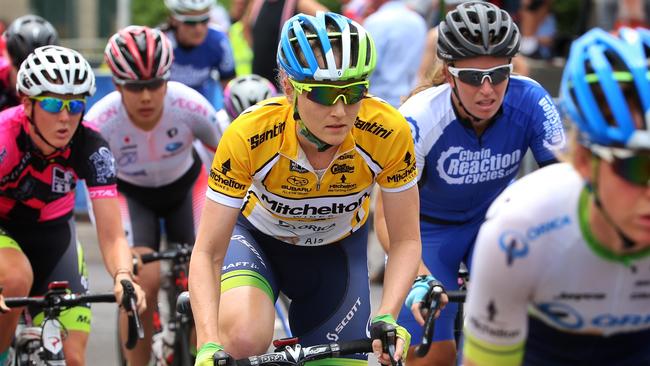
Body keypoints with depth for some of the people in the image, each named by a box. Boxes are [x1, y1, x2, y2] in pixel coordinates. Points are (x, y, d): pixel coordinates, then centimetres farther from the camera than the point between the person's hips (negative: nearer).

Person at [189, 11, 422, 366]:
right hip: (258, 234, -2)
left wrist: (387, 318, -35)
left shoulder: (388, 133, -31)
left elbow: (406, 241, -19)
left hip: (337, 247, 2)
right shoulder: (248, 137, -34)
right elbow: (207, 254, -28)